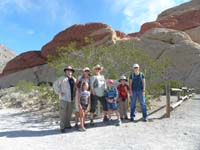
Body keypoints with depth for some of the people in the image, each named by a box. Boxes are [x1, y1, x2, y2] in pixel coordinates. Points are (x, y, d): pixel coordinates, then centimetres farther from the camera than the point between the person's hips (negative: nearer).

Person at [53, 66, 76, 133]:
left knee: (69, 112, 10)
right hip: (64, 98, -4)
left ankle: (67, 124, 25)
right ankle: (62, 127, 6)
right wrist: (59, 92, -10)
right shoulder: (62, 79, -1)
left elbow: (75, 88, 17)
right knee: (63, 112, -3)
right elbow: (55, 85, -3)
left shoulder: (74, 79, 13)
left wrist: (74, 96, 5)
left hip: (71, 99, 5)